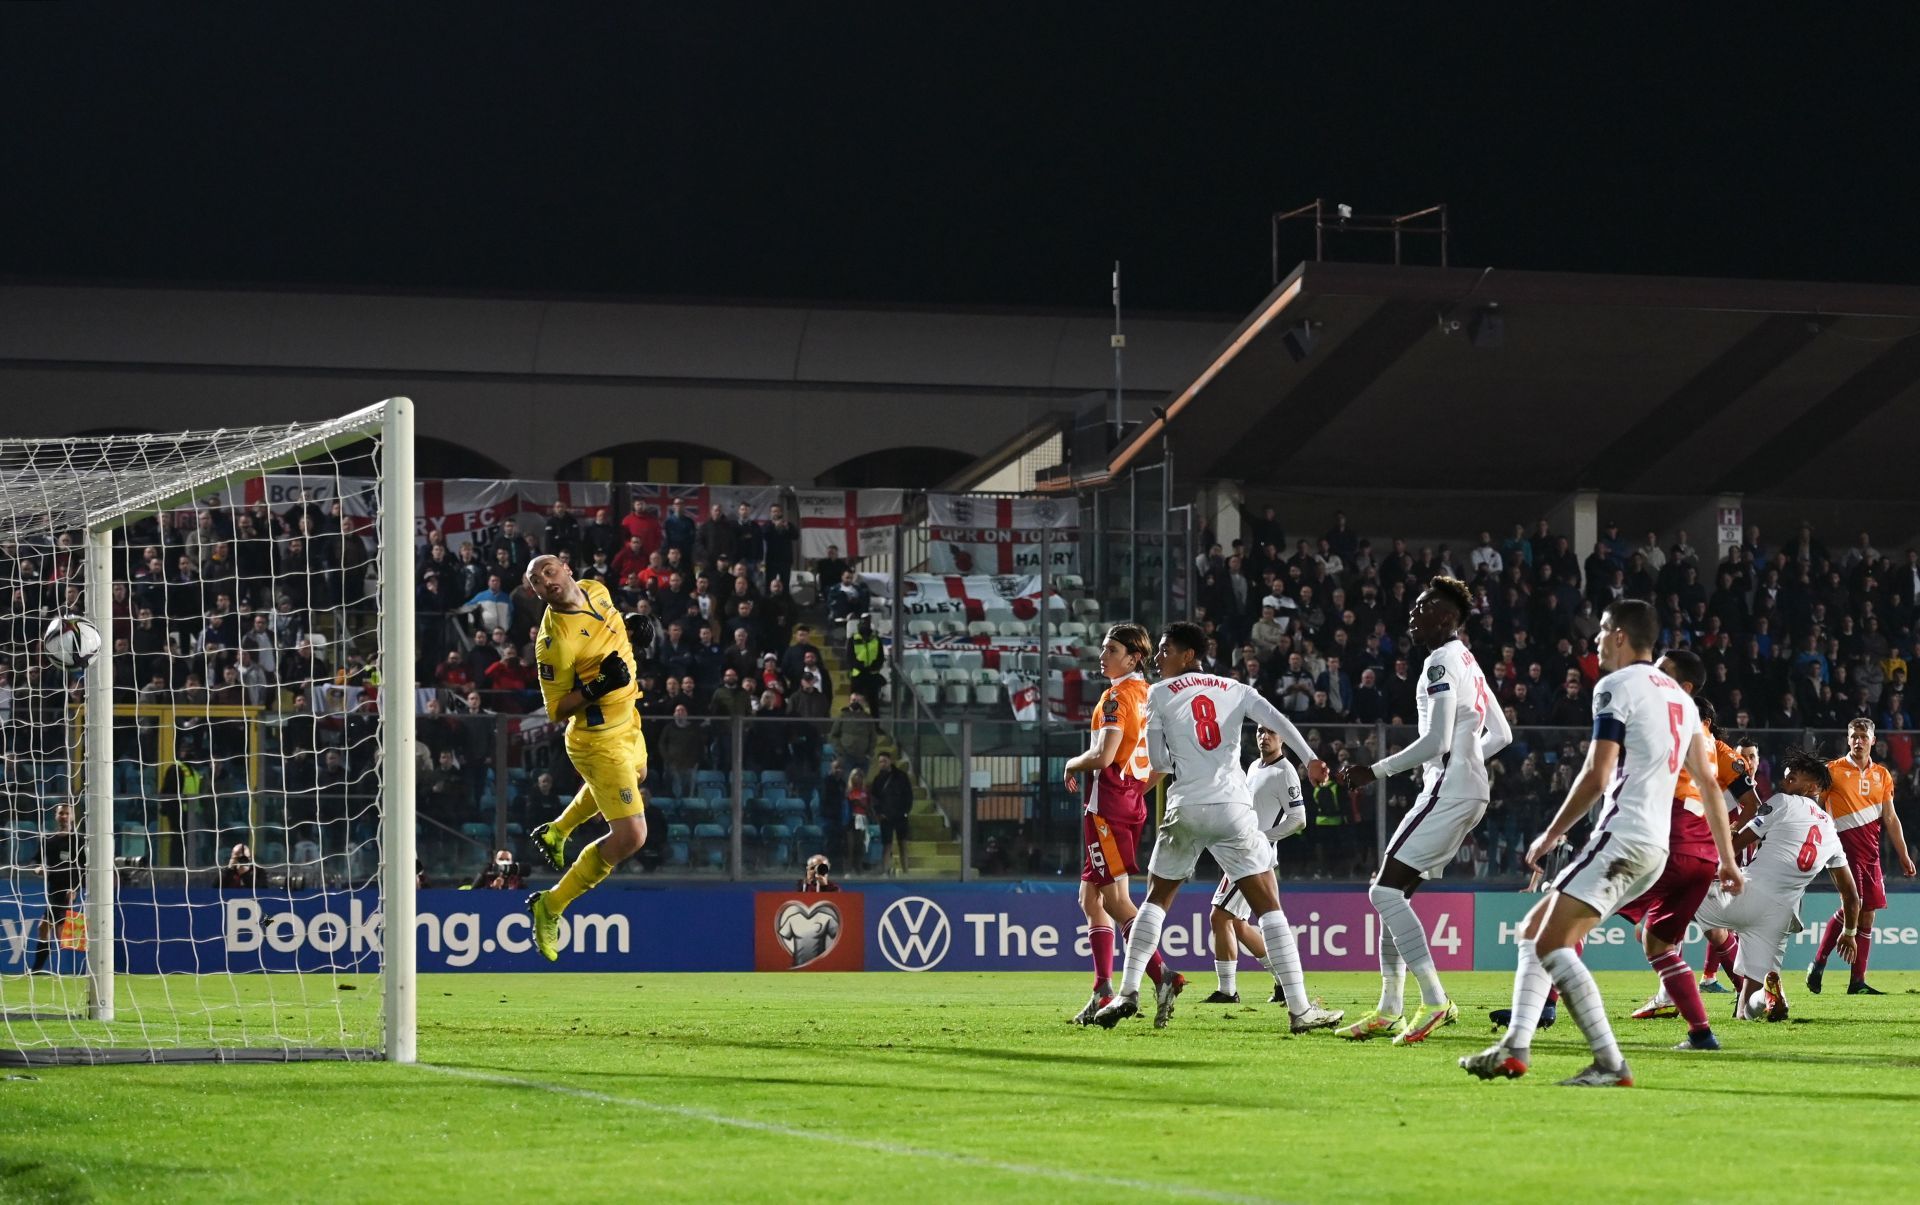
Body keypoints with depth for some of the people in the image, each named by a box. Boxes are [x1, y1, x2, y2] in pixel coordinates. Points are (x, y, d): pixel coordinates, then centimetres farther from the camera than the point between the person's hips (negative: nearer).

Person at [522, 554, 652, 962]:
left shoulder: (596, 591, -7)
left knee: (634, 777, 39)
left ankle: (556, 832, 57)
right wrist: (596, 688, -34)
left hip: (626, 722, 9)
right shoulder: (555, 641, -29)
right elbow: (556, 710, -21)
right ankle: (551, 907, 1)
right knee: (630, 836, -12)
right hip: (598, 741, -9)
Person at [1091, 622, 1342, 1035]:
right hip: (1233, 807, 0)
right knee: (1268, 906, 1)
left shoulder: (1160, 694, 9)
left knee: (1156, 899, 18)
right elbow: (1278, 721, -2)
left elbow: (1157, 761, 9)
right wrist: (1310, 759, -13)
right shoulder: (1234, 689, 13)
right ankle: (1300, 1009, -7)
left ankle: (1128, 993, 8)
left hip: (1186, 809, 0)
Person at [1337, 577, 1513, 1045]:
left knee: (1386, 890, -14)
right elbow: (1501, 734, 26)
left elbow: (1436, 742, -19)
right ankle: (1390, 1010, 14)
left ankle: (1435, 1000, -18)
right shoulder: (1468, 663, 20)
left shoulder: (1441, 663, -11)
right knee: (1391, 891, 12)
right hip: (1469, 788, 10)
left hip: (1447, 791, -10)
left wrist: (1375, 771, -12)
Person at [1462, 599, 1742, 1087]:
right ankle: (1515, 1048, 6)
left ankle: (1610, 1065, -21)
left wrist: (1552, 834, -3)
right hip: (1655, 849, 10)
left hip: (1622, 838, -10)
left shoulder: (1617, 687, -6)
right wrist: (1727, 860, 23)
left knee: (1552, 944, -14)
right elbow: (1708, 782, 21)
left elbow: (1596, 777, -13)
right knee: (1534, 930, 14)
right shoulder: (1678, 696, 21)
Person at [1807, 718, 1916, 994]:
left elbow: (1890, 819, 17)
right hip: (1844, 845, -6)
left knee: (1867, 915, 3)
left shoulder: (1882, 775, 13)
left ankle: (1857, 981, 7)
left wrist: (1904, 855, 13)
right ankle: (1818, 965, -5)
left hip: (1870, 850, 6)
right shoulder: (1833, 770, -1)